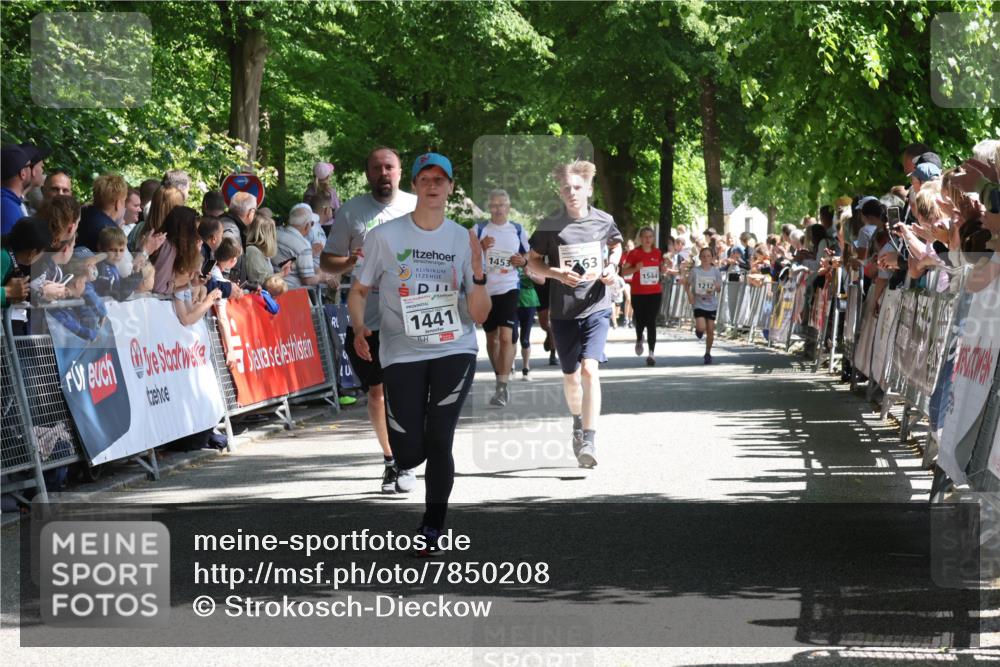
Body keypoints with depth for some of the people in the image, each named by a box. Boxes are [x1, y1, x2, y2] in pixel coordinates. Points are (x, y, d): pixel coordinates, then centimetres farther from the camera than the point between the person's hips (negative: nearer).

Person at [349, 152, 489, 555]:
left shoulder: (464, 240, 3)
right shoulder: (384, 236, -2)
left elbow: (479, 317, 3)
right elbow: (359, 291, 6)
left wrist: (478, 275, -15)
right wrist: (359, 328, -13)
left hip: (454, 351, 1)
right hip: (403, 354, -1)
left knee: (439, 442, -9)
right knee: (410, 451, -4)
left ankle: (432, 529, 8)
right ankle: (403, 465, 36)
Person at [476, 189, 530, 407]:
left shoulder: (518, 230, 5)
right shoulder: (479, 230, 2)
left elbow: (529, 256, 18)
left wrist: (523, 261, -5)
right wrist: (480, 248, -17)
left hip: (509, 288, -2)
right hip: (485, 289, 2)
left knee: (506, 336, -15)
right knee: (491, 337, 12)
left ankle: (502, 387, -17)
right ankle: (500, 378, 29)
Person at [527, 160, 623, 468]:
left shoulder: (604, 221, 0)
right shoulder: (550, 225, -4)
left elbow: (616, 246, 20)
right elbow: (533, 262, 5)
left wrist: (612, 268, 0)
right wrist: (557, 273, -14)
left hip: (596, 307, -1)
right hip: (562, 310, 1)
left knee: (589, 369, -19)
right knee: (570, 375, 13)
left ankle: (589, 441, -21)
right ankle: (578, 422, 43)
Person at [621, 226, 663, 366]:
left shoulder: (657, 253, 5)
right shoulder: (634, 253, -5)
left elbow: (662, 268, 20)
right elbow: (624, 272, -5)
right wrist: (635, 268, -22)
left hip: (655, 293, 2)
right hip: (638, 293, -2)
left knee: (651, 323, -5)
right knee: (640, 321, 3)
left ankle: (652, 353, -5)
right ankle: (639, 340, 37)